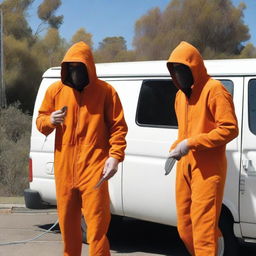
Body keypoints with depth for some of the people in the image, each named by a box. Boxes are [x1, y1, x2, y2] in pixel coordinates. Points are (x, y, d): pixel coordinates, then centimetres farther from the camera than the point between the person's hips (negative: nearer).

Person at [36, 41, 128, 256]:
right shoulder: (56, 90, 9)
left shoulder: (105, 91, 1)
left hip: (93, 166, -4)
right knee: (67, 221, 14)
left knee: (97, 222, -7)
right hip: (64, 167, 4)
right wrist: (50, 120, -7)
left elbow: (118, 126, 0)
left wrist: (115, 156, -11)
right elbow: (40, 120, 16)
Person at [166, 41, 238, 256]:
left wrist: (191, 143, -20)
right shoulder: (181, 94, 18)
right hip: (185, 167, 9)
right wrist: (176, 148, 10)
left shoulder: (214, 90, -10)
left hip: (207, 169, -9)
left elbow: (230, 129, -17)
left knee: (203, 227, -10)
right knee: (185, 229, 12)